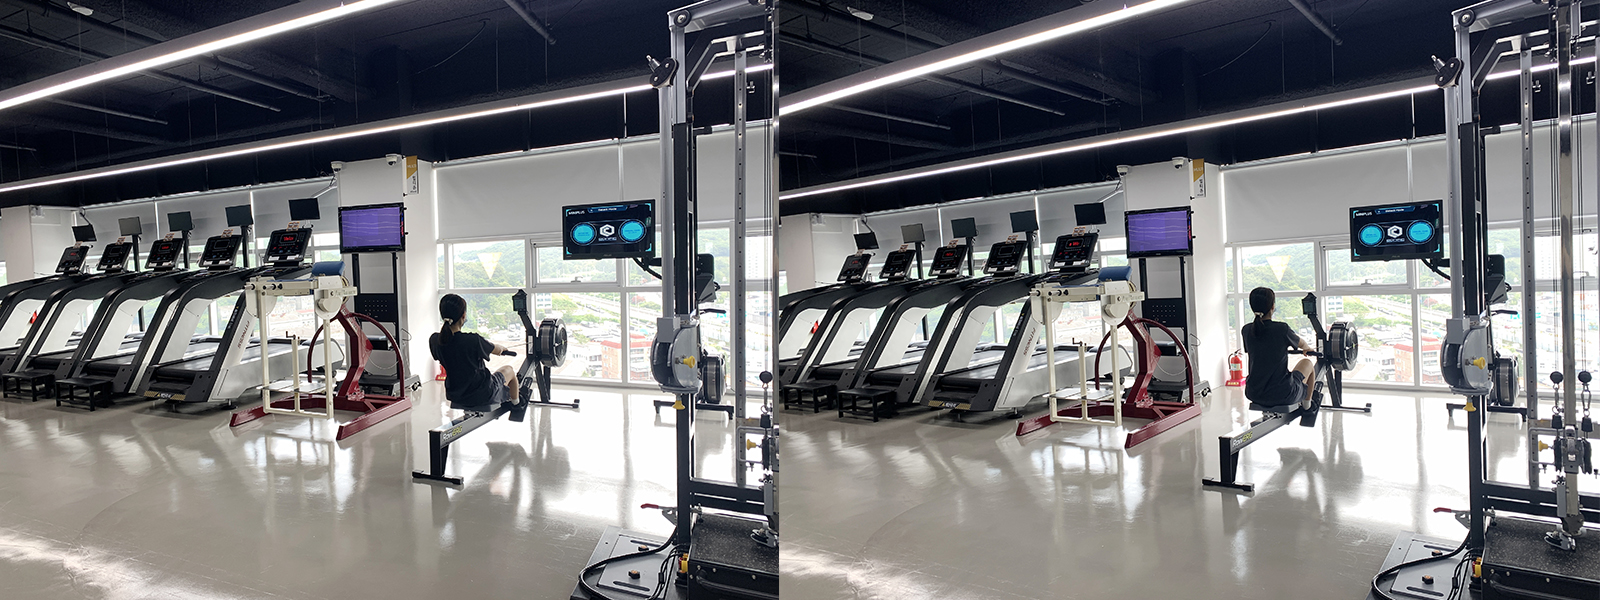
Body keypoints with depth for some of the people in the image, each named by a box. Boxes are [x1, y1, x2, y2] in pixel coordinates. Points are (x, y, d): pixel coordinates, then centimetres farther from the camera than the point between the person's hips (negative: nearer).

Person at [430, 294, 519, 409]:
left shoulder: (434, 340, -13)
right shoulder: (473, 340, -28)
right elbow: (497, 350, -9)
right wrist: (502, 347, 17)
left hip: (454, 396, 5)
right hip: (482, 395, -5)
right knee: (509, 370, 25)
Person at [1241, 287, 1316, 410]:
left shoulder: (1246, 331, -2)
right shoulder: (1282, 329, -13)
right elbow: (1302, 345, 10)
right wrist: (1309, 349, 36)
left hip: (1254, 395, 4)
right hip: (1282, 395, -4)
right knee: (1307, 363, 27)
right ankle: (1307, 404, 43)